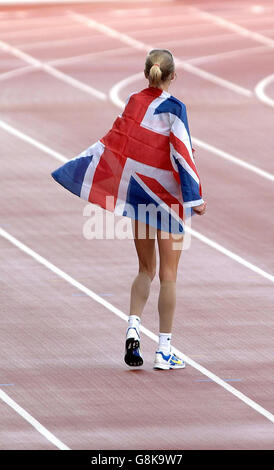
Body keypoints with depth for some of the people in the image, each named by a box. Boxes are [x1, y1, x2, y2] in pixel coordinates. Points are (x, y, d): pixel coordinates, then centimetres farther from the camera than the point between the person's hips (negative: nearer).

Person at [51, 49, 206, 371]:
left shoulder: (134, 102, 0)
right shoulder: (173, 108, -13)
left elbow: (115, 141, 0)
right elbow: (182, 153, -17)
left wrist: (76, 169, 8)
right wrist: (195, 198, -15)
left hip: (138, 193, 4)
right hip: (168, 197, -4)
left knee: (145, 269, 17)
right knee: (168, 275, 2)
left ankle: (133, 326, -6)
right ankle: (164, 351, 3)